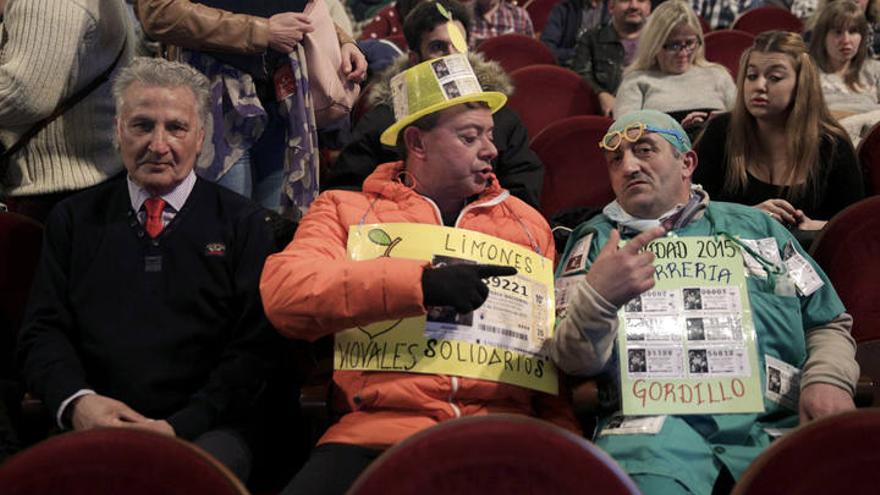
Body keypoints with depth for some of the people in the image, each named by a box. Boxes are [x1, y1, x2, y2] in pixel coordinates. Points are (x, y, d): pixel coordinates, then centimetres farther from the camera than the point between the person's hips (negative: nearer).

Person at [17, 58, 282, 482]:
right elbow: (43, 332, 10)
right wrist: (76, 401, -12)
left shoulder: (242, 223, 8)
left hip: (202, 429, -1)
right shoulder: (73, 220, 15)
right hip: (93, 427, 2)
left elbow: (256, 346, 0)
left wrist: (181, 426, -14)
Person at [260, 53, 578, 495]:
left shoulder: (527, 223, 22)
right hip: (379, 425, -1)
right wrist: (421, 284, -15)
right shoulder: (346, 210, 14)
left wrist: (563, 433, 5)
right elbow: (282, 292, -5)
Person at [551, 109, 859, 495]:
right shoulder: (598, 240, 18)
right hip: (657, 416, -2)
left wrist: (828, 379, 1)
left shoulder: (753, 225, 24)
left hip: (774, 418, 3)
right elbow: (576, 361, 4)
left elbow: (829, 324, 23)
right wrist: (596, 298, -18)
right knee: (646, 455, -38)